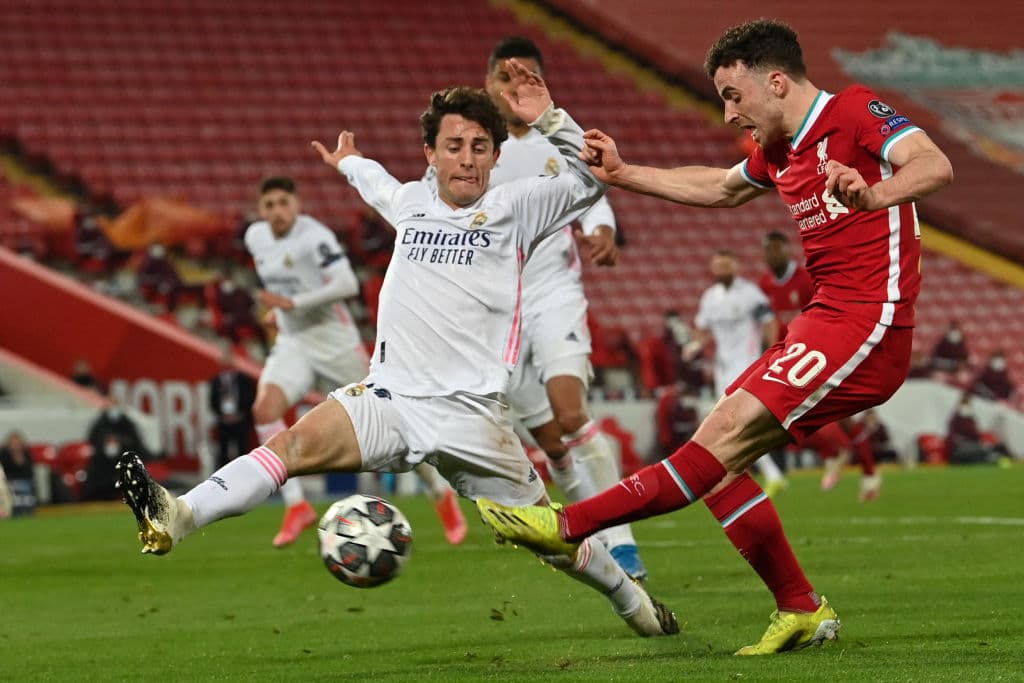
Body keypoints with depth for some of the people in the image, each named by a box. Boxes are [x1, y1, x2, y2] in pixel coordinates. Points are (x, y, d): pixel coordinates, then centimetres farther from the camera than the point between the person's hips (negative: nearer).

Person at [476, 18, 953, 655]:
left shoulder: (855, 112, -8)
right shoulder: (779, 151, 18)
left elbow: (934, 165, -25)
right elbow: (718, 189, 38)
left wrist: (872, 195, -44)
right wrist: (624, 173, 34)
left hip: (866, 327, -10)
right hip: (826, 322, 10)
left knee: (729, 431, -17)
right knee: (718, 461, 2)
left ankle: (569, 526, -18)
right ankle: (801, 611, 8)